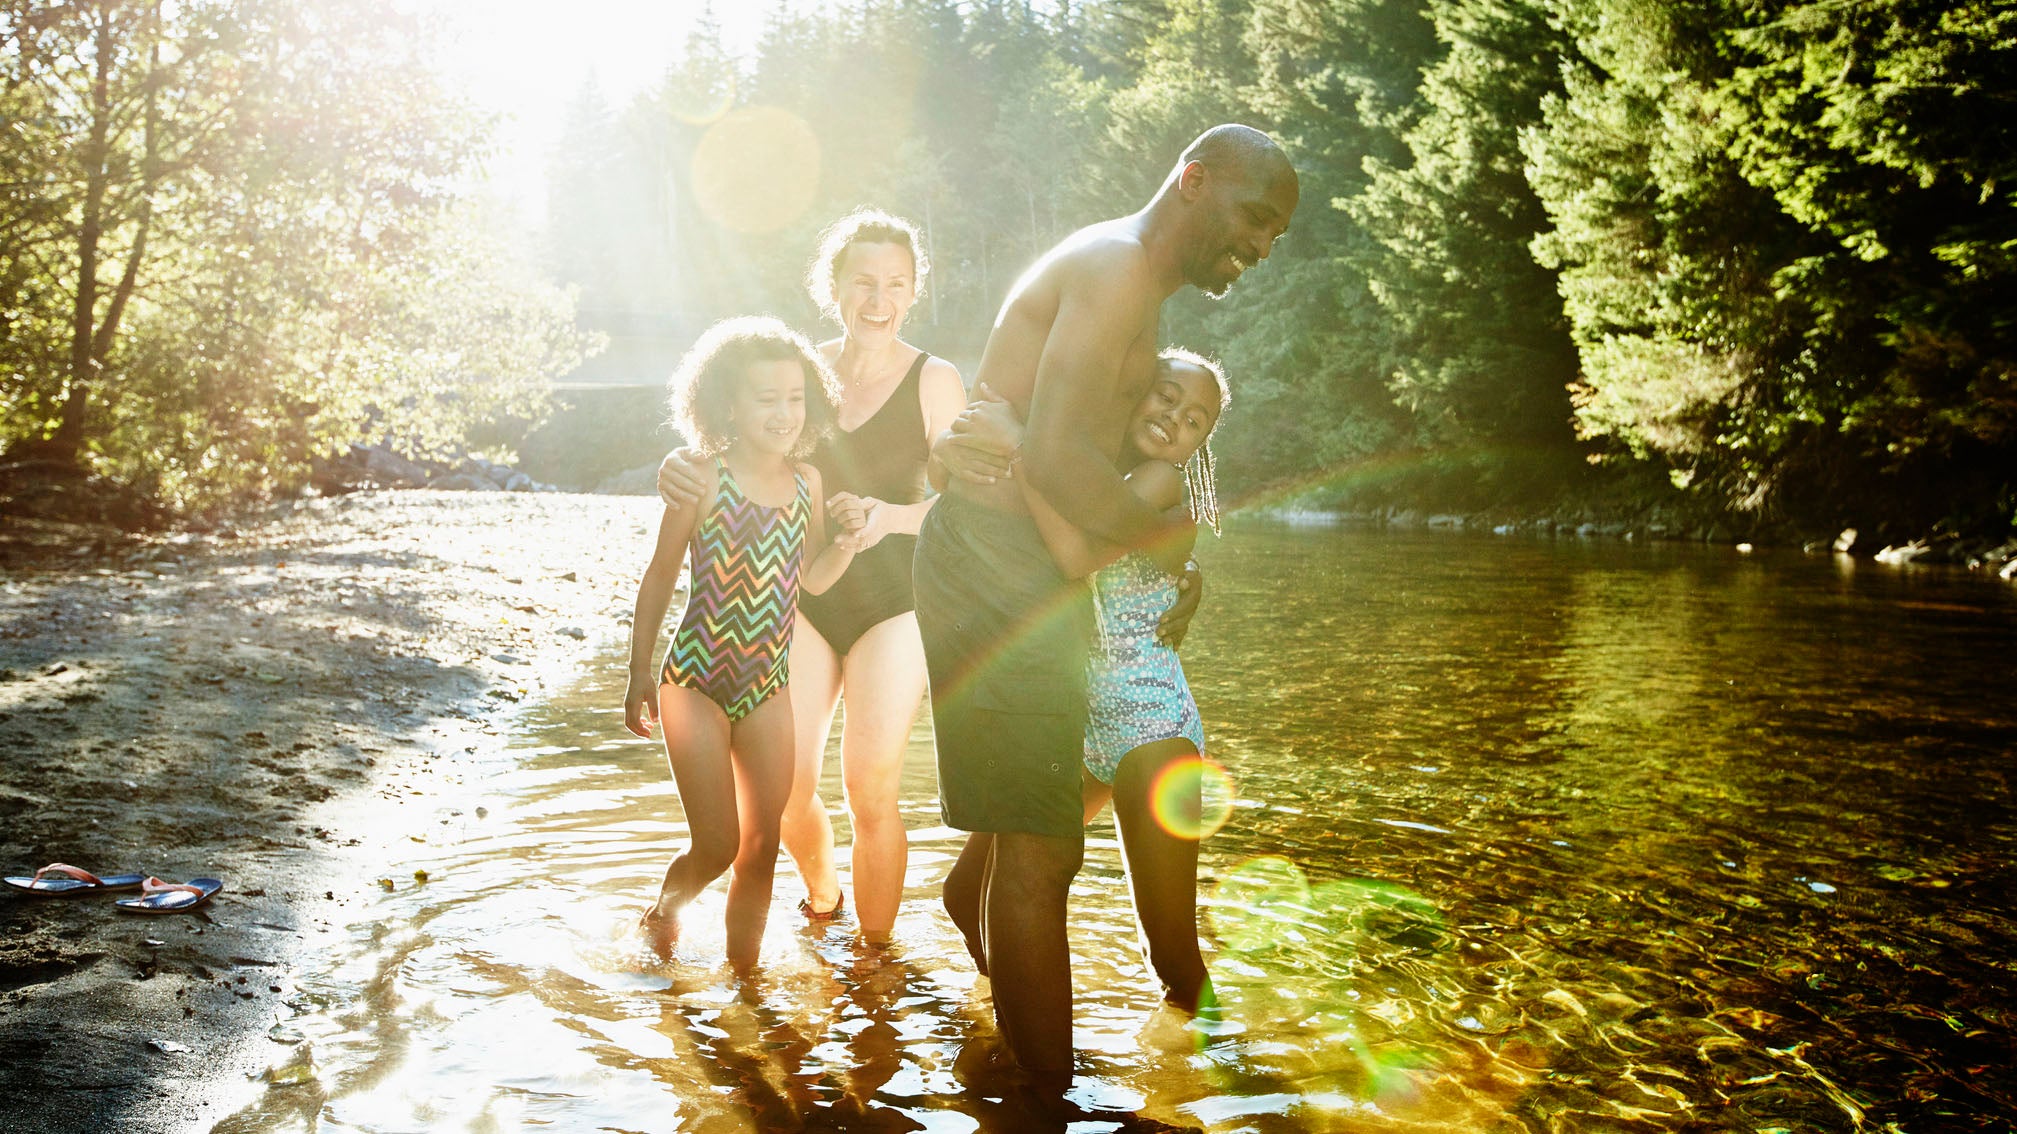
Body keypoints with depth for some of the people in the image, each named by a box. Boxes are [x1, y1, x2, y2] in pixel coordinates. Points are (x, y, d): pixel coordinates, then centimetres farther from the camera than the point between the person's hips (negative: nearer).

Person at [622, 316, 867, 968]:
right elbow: (659, 578, -3)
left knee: (761, 851, 7)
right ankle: (662, 912, 28)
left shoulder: (807, 482, 2)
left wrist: (846, 541, -7)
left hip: (767, 689, 4)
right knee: (717, 848, -4)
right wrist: (640, 676, -1)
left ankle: (742, 971, 24)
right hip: (696, 685, -4)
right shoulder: (704, 481, -11)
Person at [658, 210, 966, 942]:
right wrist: (680, 470, -19)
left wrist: (896, 516, -26)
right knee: (784, 788, -1)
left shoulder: (934, 382, -5)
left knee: (871, 792, -7)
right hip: (803, 592, 3)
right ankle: (821, 898, 33)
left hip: (892, 600, -3)